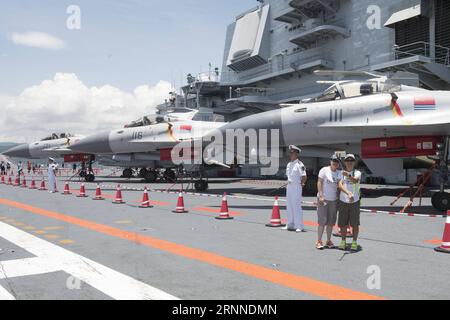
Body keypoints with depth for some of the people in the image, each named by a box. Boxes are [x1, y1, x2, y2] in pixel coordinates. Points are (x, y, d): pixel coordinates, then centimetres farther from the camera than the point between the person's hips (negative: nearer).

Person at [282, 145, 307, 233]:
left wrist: (301, 184, -5)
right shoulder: (289, 164, 13)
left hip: (296, 187, -8)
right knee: (289, 206, 11)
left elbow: (304, 177, -15)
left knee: (296, 206, -9)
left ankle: (300, 226, -4)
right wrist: (289, 182, 13)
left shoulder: (299, 164, -12)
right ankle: (290, 225, 20)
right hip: (289, 186, 8)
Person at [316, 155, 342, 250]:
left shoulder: (340, 173, 9)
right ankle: (319, 241, 1)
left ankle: (328, 241, 17)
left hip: (334, 199, 5)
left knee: (331, 222, 8)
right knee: (322, 221, -5)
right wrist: (321, 196, -14)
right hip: (323, 199, -4)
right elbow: (319, 183, -6)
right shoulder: (324, 170, -3)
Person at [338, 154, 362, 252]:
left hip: (355, 202, -2)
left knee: (355, 224, 4)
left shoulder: (357, 173, -1)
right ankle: (343, 241, 22)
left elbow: (355, 180, -24)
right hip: (343, 202, 2)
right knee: (343, 223, 7)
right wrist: (348, 193, -27)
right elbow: (340, 185, -10)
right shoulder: (342, 173, 4)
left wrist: (348, 175, -45)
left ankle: (354, 242, 17)